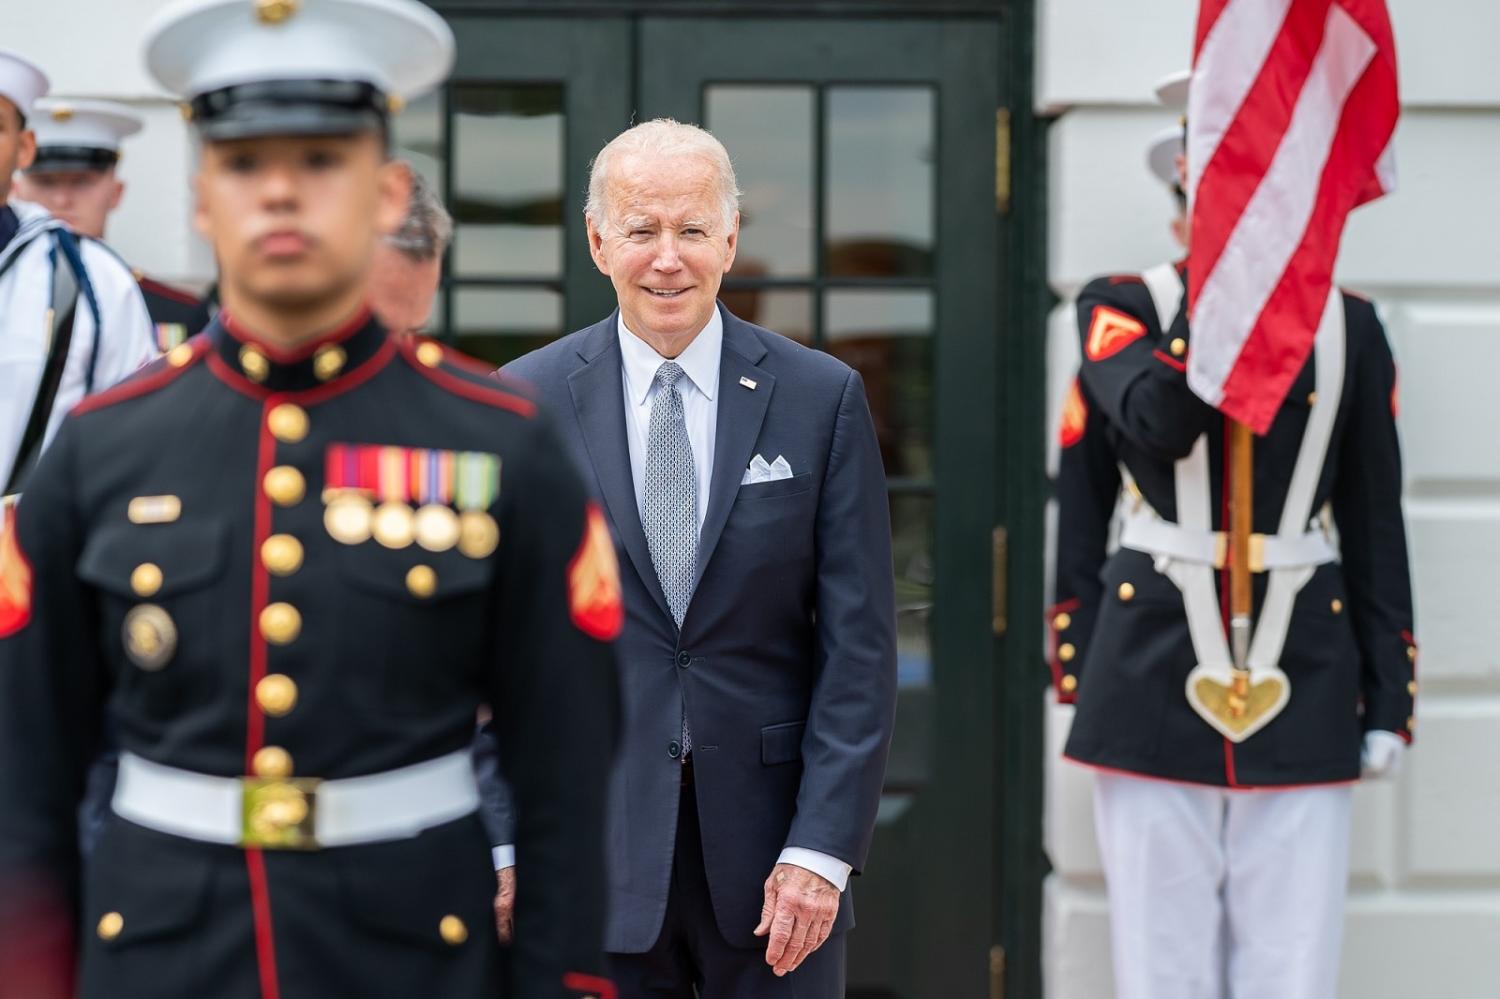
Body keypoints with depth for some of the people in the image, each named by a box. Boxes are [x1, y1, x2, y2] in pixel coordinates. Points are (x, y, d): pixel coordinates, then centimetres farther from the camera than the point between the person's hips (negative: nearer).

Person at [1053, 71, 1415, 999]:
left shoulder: (1347, 325, 8)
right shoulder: (1121, 304, 4)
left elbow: (1376, 522, 9)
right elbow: (1159, 421, -17)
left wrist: (1390, 698, 6)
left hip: (1304, 683, 1)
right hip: (1155, 677, -1)